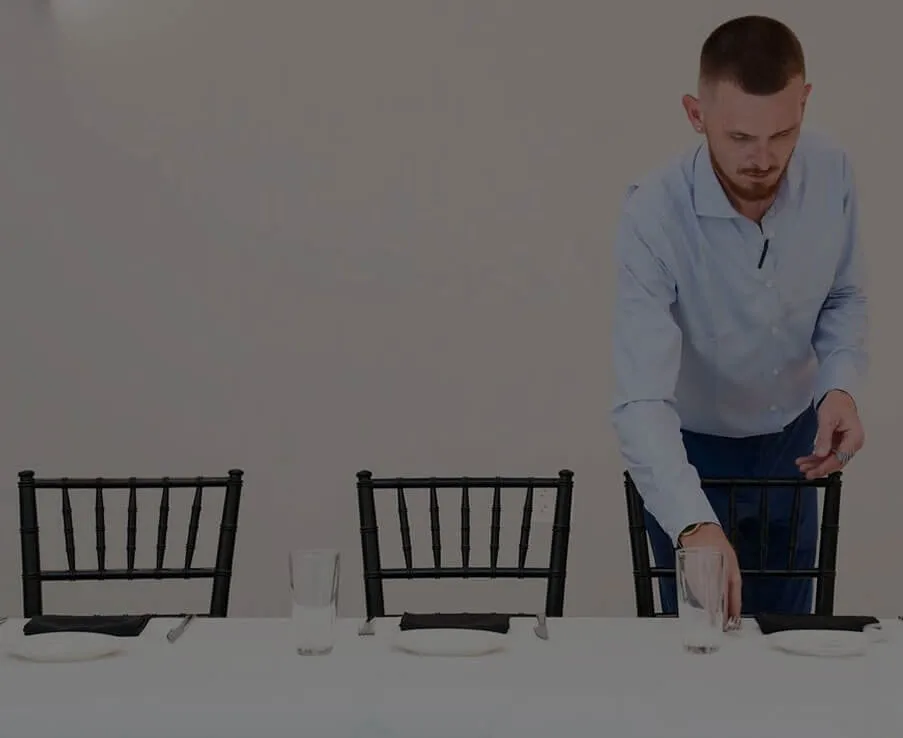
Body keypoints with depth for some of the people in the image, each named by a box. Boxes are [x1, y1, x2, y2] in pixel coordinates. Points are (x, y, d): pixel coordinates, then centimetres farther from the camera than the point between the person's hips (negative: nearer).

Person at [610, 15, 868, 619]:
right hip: (692, 453, -4)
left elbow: (846, 297, 1)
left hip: (793, 442, 4)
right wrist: (694, 525, -52)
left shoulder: (832, 174, -18)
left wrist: (841, 386, -19)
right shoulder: (654, 216, -31)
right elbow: (642, 400, -37)